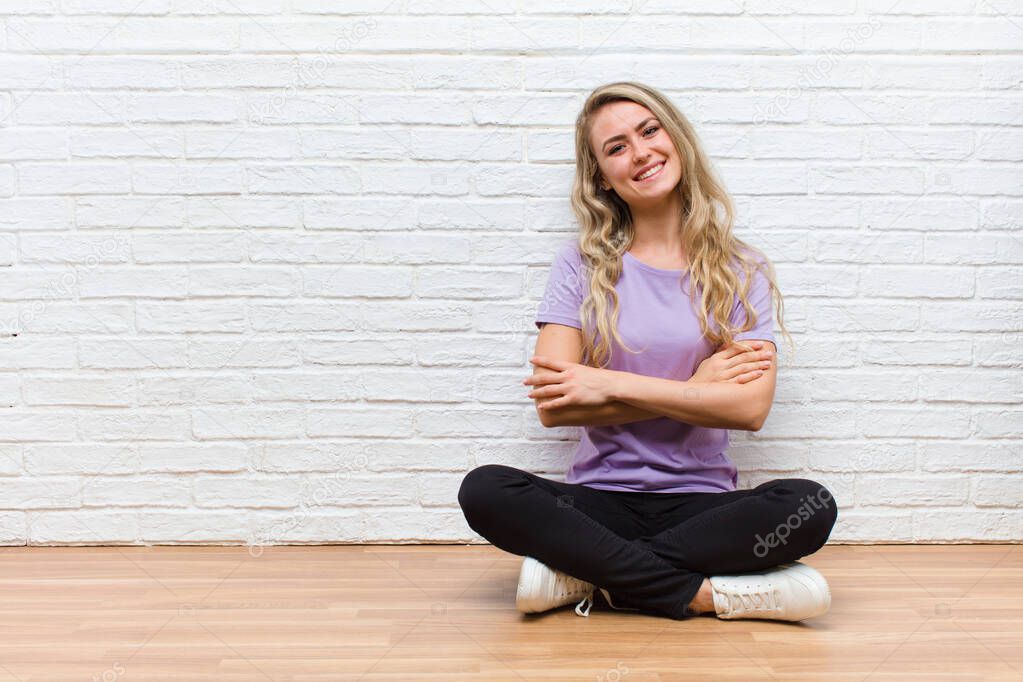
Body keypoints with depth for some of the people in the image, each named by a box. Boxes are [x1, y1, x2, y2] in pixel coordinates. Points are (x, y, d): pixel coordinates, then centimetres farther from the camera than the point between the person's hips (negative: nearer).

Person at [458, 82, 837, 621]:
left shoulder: (740, 271, 6)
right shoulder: (582, 264, 5)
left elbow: (751, 406, -9)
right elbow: (553, 406, -8)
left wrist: (612, 384, -13)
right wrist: (695, 387, -8)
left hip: (700, 503, 0)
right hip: (600, 500, 0)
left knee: (810, 506, -29)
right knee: (485, 491, -28)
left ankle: (585, 573, -21)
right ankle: (705, 594, -23)